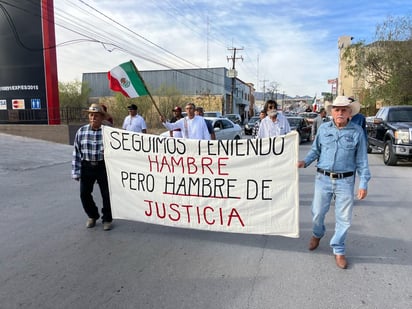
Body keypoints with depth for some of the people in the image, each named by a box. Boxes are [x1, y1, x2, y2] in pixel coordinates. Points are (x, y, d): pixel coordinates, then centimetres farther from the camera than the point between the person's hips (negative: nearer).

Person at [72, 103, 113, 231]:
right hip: (86, 167, 3)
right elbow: (76, 153, 3)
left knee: (107, 194, 5)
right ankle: (92, 216, 35)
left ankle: (107, 219, 27)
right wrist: (76, 172, 2)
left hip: (104, 166, -2)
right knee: (84, 193, 9)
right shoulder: (81, 131, 0)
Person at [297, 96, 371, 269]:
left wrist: (363, 183, -3)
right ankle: (317, 235, 43)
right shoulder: (323, 129, 2)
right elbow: (315, 150, 9)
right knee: (318, 212, 12)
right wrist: (305, 162, -9)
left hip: (345, 181, -1)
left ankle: (338, 250, 26)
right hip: (323, 178, 1)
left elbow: (361, 160, 0)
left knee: (344, 218, 6)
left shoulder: (357, 132, -2)